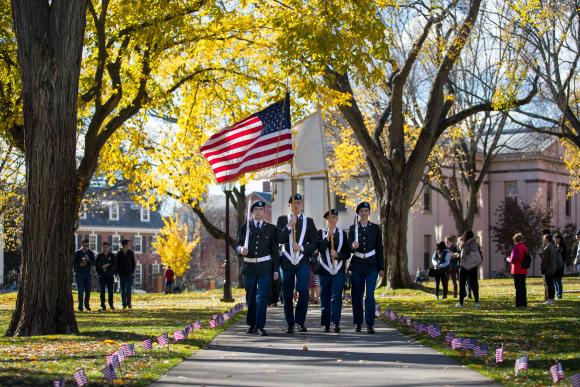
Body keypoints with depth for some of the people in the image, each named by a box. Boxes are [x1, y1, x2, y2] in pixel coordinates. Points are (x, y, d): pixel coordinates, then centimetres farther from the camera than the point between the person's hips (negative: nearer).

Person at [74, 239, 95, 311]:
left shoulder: (91, 253, 7)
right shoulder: (77, 253, 2)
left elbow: (94, 263, -1)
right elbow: (73, 263, 0)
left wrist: (89, 260, -20)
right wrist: (79, 265, -18)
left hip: (88, 273, 2)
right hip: (79, 273, -2)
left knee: (88, 290, 2)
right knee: (80, 290, -7)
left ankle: (87, 305, 18)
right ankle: (80, 306, 0)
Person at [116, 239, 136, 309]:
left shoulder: (131, 253, 6)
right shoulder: (119, 254, 2)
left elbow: (133, 263, 7)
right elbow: (117, 264, 4)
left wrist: (133, 272, -2)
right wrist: (118, 272, -4)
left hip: (129, 274, 0)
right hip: (122, 274, 0)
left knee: (129, 288, -9)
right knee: (123, 290, 3)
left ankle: (129, 303, -6)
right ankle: (124, 304, 8)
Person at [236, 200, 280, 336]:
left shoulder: (271, 228, 8)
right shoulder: (245, 227, 9)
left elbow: (275, 250, 7)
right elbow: (238, 245, 8)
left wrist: (276, 269, 1)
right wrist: (241, 249, -17)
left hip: (265, 267, -1)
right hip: (249, 266, 2)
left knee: (262, 296, -10)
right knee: (251, 297, 9)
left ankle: (260, 326, -11)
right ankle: (252, 324, 21)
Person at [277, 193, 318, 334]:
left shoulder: (309, 221, 10)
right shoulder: (282, 220, 9)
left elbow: (315, 243, 6)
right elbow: (279, 239, -4)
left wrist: (301, 247, -9)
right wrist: (289, 225, -13)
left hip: (303, 262, -1)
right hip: (287, 262, 1)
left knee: (303, 291, -16)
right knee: (287, 294, 3)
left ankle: (300, 322, -4)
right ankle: (290, 325, 12)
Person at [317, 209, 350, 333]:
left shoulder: (343, 233, 9)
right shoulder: (321, 233, 6)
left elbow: (347, 253, 6)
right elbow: (320, 249, -10)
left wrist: (338, 255, -12)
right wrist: (328, 236, -17)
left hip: (339, 270, 0)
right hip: (324, 270, 0)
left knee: (336, 297, -12)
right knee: (325, 297, 5)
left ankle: (336, 323, -19)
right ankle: (326, 324, 13)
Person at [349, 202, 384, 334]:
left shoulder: (375, 228, 7)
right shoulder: (353, 228, 6)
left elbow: (379, 248, 7)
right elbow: (349, 246, 2)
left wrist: (381, 267, 4)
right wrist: (353, 246, -23)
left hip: (371, 265, -1)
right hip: (357, 265, 1)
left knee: (370, 295, -10)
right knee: (357, 295, 4)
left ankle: (370, 324, -10)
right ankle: (357, 323, 13)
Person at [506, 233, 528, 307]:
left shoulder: (516, 248, -17)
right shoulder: (525, 247, 7)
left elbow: (512, 260, -19)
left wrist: (508, 259, 3)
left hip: (517, 271, -7)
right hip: (524, 271, 7)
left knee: (518, 287, -3)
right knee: (523, 287, 14)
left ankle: (519, 303, -3)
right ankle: (524, 303, 18)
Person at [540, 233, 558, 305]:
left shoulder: (546, 249, -20)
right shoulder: (553, 247, 10)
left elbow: (544, 260, -19)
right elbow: (555, 259, 16)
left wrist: (542, 269, -12)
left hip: (548, 269, -9)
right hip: (553, 269, 9)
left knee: (548, 284, -5)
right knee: (551, 284, 14)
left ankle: (550, 299, -3)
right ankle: (552, 298, 20)